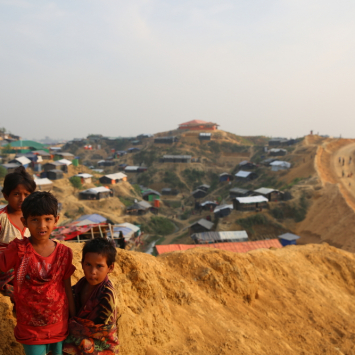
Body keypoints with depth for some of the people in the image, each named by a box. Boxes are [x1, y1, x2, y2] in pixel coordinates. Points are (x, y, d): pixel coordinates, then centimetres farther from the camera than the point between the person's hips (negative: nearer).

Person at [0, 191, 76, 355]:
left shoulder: (64, 253, -6)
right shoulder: (18, 249, -13)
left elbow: (68, 288, 1)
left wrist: (74, 319, 5)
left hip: (60, 325, 2)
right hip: (31, 328, -2)